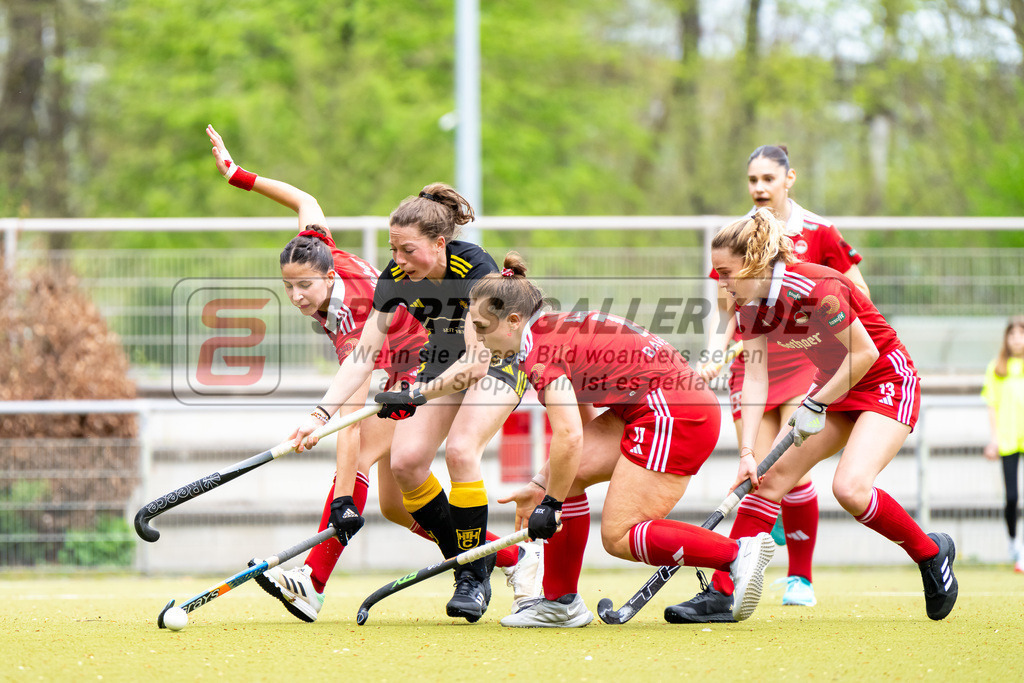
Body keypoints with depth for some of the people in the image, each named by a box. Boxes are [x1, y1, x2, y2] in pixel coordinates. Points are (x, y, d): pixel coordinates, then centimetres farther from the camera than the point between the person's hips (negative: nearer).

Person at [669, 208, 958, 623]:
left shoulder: (817, 290, -29)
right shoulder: (750, 304, -6)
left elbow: (864, 354, -23)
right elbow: (755, 377, -7)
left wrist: (816, 405, -19)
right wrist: (748, 453, -16)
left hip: (887, 381, -8)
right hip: (833, 387, 8)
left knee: (850, 488, -25)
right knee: (770, 478, -4)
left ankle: (931, 552, 0)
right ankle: (722, 594, -4)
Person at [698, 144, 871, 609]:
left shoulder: (817, 232, -1)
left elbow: (859, 295, 5)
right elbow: (725, 314, 12)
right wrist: (714, 356, -3)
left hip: (803, 359, -2)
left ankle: (801, 577, -1)